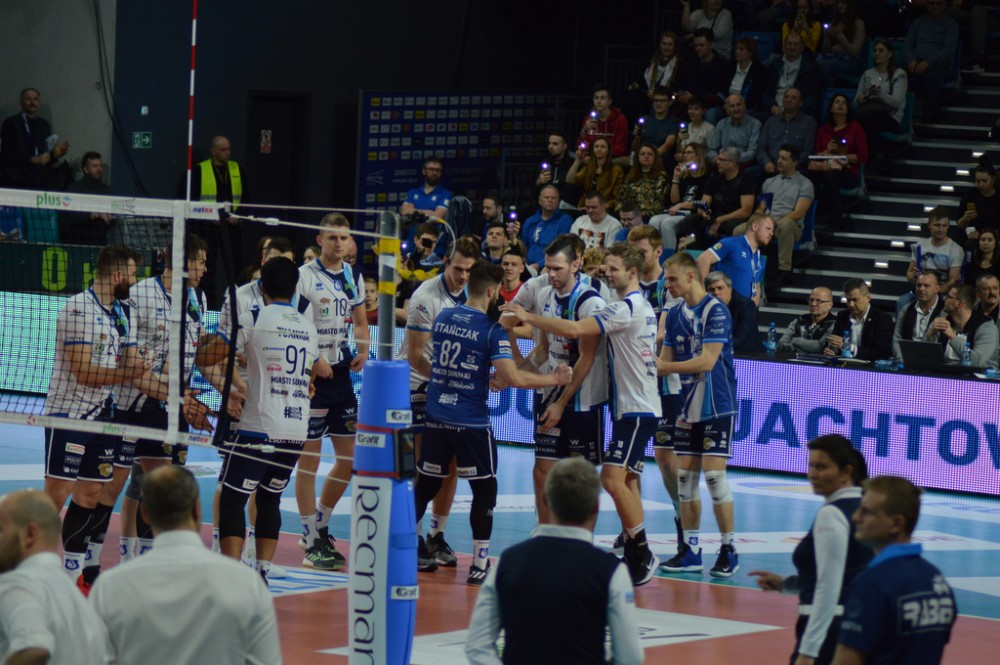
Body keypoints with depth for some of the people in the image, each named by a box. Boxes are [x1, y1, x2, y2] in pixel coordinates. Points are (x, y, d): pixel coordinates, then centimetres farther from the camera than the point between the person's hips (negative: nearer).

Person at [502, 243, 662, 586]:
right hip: (634, 407, 11)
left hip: (635, 410, -11)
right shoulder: (641, 306, 16)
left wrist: (529, 318, -19)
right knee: (627, 482, 11)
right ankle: (635, 557, 14)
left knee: (613, 479, -17)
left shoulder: (626, 307, -16)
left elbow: (575, 329, -25)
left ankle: (642, 554, -12)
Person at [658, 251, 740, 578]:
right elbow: (665, 359, 13)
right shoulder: (675, 315, 10)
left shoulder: (716, 312, -13)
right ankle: (690, 549, 12)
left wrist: (664, 367, -15)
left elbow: (707, 361, -19)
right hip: (688, 407, 7)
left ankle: (729, 550, -2)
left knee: (714, 475, -10)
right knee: (685, 475, 5)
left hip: (716, 407, -7)